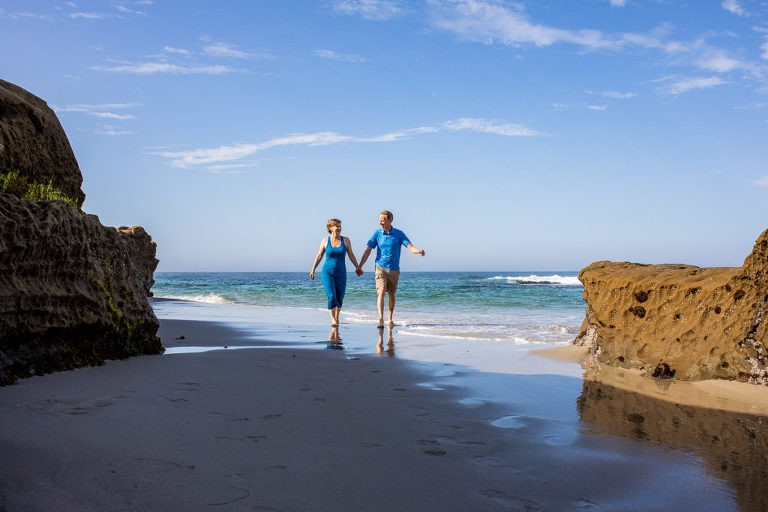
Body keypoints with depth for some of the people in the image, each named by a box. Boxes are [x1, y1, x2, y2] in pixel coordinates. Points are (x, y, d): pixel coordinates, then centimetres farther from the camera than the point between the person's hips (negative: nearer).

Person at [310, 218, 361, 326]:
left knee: (339, 299, 8)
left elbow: (351, 255, 9)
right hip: (327, 273, -2)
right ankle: (333, 320, -16)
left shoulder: (345, 240, 1)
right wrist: (313, 270, 13)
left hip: (341, 274, 2)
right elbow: (319, 256, 9)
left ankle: (337, 317, 33)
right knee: (331, 296, -17)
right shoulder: (325, 241, 0)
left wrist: (358, 268, 9)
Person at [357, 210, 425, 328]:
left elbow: (410, 247, -7)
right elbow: (368, 250, 4)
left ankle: (390, 319, 28)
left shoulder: (399, 234, -1)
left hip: (394, 269, 1)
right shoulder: (377, 233, 1)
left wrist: (418, 251, -31)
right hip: (380, 268, -1)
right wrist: (359, 266, 1)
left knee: (391, 295, 10)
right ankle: (381, 320, -24)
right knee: (381, 292, -19)